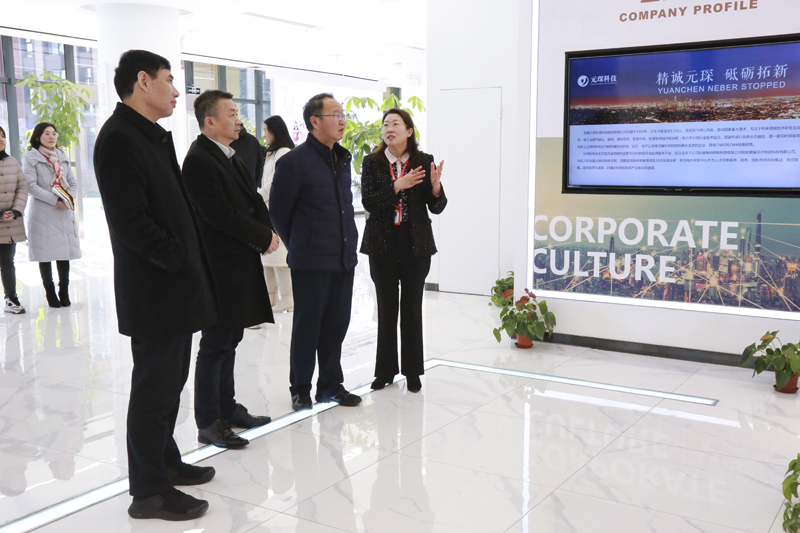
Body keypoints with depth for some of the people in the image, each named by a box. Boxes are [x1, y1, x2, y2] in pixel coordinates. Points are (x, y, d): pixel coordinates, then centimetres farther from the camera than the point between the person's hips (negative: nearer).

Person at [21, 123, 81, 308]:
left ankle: (64, 292, 10)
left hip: (65, 211, 4)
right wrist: (55, 200, -16)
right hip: (42, 213, -4)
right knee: (45, 253, 0)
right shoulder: (31, 157, 0)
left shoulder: (62, 157, 16)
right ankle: (50, 293, 8)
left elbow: (73, 183, 14)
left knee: (65, 252, 2)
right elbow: (31, 186, -10)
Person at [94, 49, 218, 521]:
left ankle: (166, 461, 34)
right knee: (155, 387, 0)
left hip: (175, 286, 9)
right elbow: (130, 221, -22)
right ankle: (149, 490, 13)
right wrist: (183, 260, -14)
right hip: (154, 289, -9)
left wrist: (191, 261, 8)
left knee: (169, 381, 19)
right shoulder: (119, 138, -15)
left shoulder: (153, 137, 15)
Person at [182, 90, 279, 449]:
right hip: (221, 266, -9)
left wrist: (268, 230, -4)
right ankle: (208, 423, 8)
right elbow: (222, 216, -22)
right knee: (215, 345, -2)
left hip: (240, 262, 9)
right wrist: (265, 237, -12)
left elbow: (252, 199, 15)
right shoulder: (200, 160, -16)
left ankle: (227, 408, 28)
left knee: (229, 340, 16)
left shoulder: (229, 156, 14)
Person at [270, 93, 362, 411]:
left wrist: (350, 243, 14)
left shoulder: (342, 159, 12)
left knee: (336, 326, 13)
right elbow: (278, 211, -5)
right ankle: (300, 390, 20)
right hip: (311, 263, -6)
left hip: (344, 260, 6)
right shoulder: (294, 162, -11)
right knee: (307, 328, 5)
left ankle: (330, 385, 26)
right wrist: (299, 247, 4)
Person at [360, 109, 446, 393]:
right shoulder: (372, 162, 2)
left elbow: (437, 208, 0)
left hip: (416, 245, 0)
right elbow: (368, 201, -10)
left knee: (412, 307, 6)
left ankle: (412, 371, 18)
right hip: (382, 244, 0)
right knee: (386, 307, 7)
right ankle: (386, 370, 19)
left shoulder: (424, 162, 1)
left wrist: (435, 186, -19)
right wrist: (398, 186, -21)